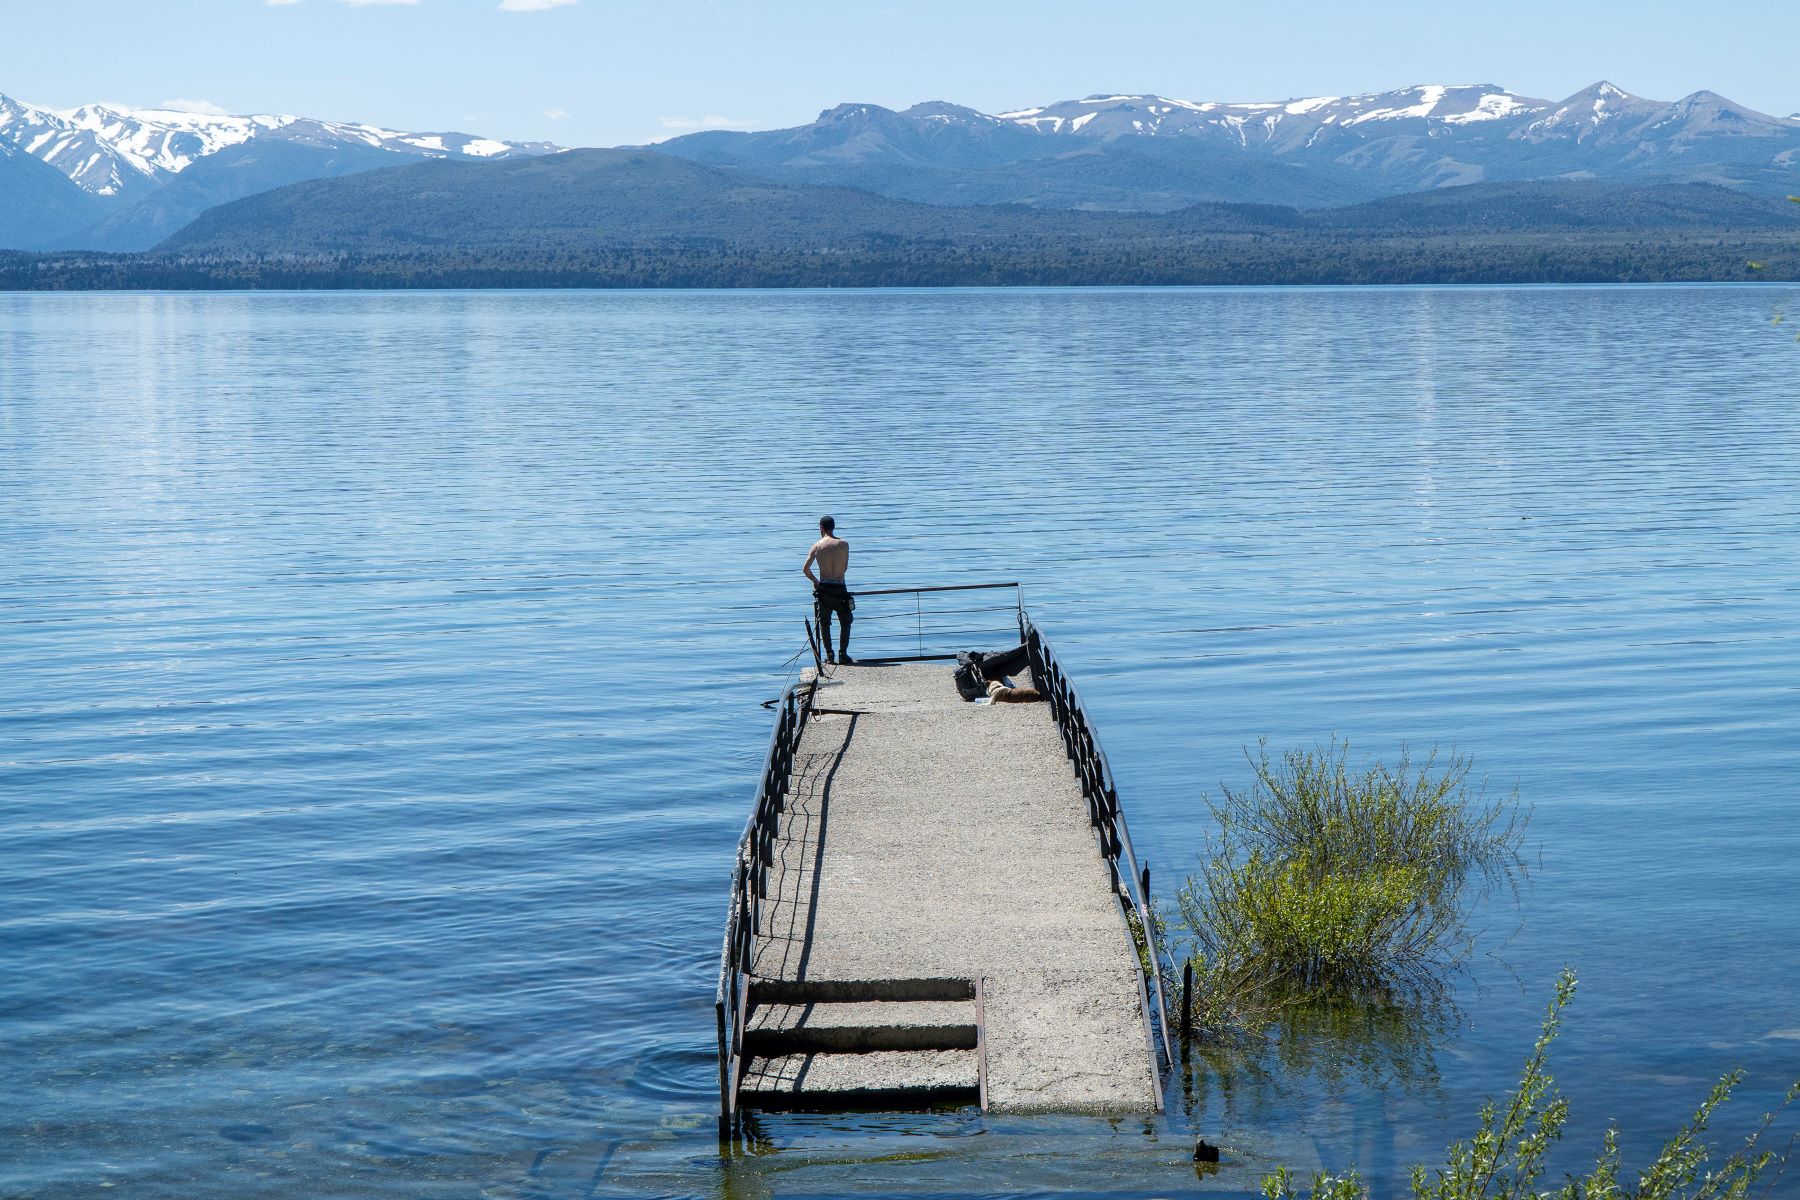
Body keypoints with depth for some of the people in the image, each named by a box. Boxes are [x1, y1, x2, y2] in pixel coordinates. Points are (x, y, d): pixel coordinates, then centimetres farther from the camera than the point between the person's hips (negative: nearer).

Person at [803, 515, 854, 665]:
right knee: (845, 622, 14)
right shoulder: (843, 544, -3)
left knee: (824, 623, 14)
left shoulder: (817, 546, -2)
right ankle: (843, 654, 8)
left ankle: (829, 655, 10)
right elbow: (845, 568, 5)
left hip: (823, 588, 1)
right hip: (839, 588, -1)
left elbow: (805, 569, -2)